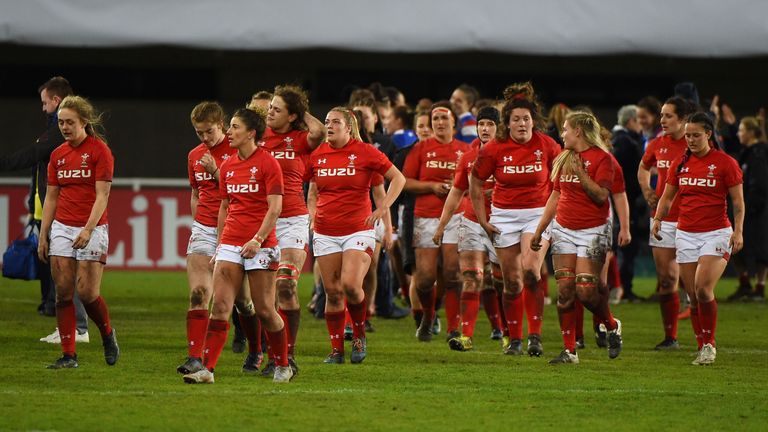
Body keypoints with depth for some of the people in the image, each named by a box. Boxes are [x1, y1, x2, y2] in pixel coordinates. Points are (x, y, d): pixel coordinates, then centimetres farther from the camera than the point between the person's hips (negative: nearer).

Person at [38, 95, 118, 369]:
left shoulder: (99, 150, -6)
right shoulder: (58, 155, 10)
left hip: (92, 228, -5)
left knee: (87, 292, -9)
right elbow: (51, 198, 14)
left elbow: (102, 195, -12)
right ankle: (68, 354, 2)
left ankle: (107, 334, 19)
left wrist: (88, 229, -22)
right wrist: (43, 236, 9)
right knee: (63, 292, -1)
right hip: (61, 228, 5)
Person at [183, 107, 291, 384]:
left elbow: (274, 208, -12)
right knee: (220, 306, -6)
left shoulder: (268, 163, -7)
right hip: (231, 243, 5)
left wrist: (257, 239, -21)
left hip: (260, 245, -5)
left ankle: (283, 366, 18)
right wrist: (219, 244, 15)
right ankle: (207, 369, -11)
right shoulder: (227, 167, 12)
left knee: (264, 310, 0)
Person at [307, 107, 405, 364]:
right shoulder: (318, 155, 6)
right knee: (332, 292, 2)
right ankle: (336, 349, 10)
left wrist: (382, 209, -6)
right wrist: (311, 214, 6)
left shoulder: (364, 152, -4)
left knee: (350, 285, -19)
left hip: (357, 231, -4)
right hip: (325, 233, 4)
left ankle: (359, 336, 6)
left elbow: (398, 178, 2)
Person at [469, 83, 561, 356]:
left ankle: (535, 336, -14)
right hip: (505, 216, 1)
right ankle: (514, 340, 16)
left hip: (538, 214, -1)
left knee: (530, 271, -21)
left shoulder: (547, 146, -6)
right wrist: (483, 221, 4)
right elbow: (475, 183, 6)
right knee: (512, 281, 3)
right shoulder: (494, 149, -6)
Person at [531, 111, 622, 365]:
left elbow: (601, 195, -16)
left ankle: (612, 326, 19)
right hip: (563, 230, 6)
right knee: (565, 290, -2)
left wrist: (581, 172, -23)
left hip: (592, 232, -6)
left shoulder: (601, 157, -7)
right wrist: (539, 230, 22)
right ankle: (569, 351, 2)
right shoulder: (564, 158, 13)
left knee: (586, 290, -11)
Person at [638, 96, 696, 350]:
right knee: (665, 281, 6)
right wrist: (646, 191, 13)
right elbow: (643, 168, 28)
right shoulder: (658, 145, 6)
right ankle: (670, 337, 14)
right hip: (663, 217, 5)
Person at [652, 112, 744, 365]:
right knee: (692, 296, 3)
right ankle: (702, 347, 12)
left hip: (716, 233, -5)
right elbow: (667, 197, 16)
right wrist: (658, 219, 1)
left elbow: (738, 201, -3)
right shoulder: (680, 163, 9)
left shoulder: (725, 163, -4)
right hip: (686, 234, 5)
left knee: (703, 289, -19)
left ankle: (710, 344, -3)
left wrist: (738, 231, -13)